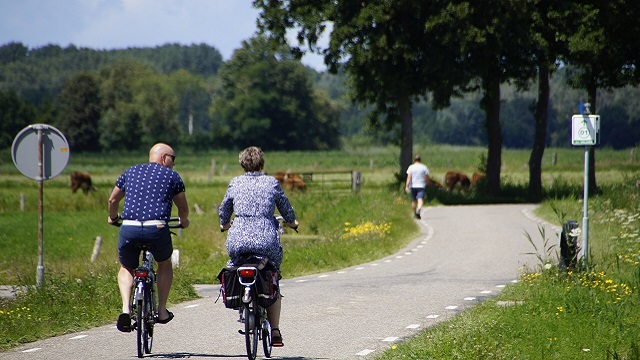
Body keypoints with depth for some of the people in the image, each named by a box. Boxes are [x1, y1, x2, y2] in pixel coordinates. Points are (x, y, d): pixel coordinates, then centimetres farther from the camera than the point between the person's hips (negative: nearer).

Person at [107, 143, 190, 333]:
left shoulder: (131, 172, 22)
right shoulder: (172, 176, 13)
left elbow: (113, 199, 30)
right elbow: (183, 208, 20)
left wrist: (113, 217, 51)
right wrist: (184, 222, 42)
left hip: (129, 229, 2)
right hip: (157, 229, -2)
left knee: (126, 269, 24)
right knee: (165, 264, 27)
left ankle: (126, 308, 0)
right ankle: (162, 311, 25)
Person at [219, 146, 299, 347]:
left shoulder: (235, 183, 10)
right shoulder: (272, 183, 7)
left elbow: (224, 208, 22)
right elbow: (285, 207, 19)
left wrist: (224, 224, 44)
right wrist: (291, 222, 41)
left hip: (238, 239, 0)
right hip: (266, 238, 0)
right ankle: (275, 331, 7)